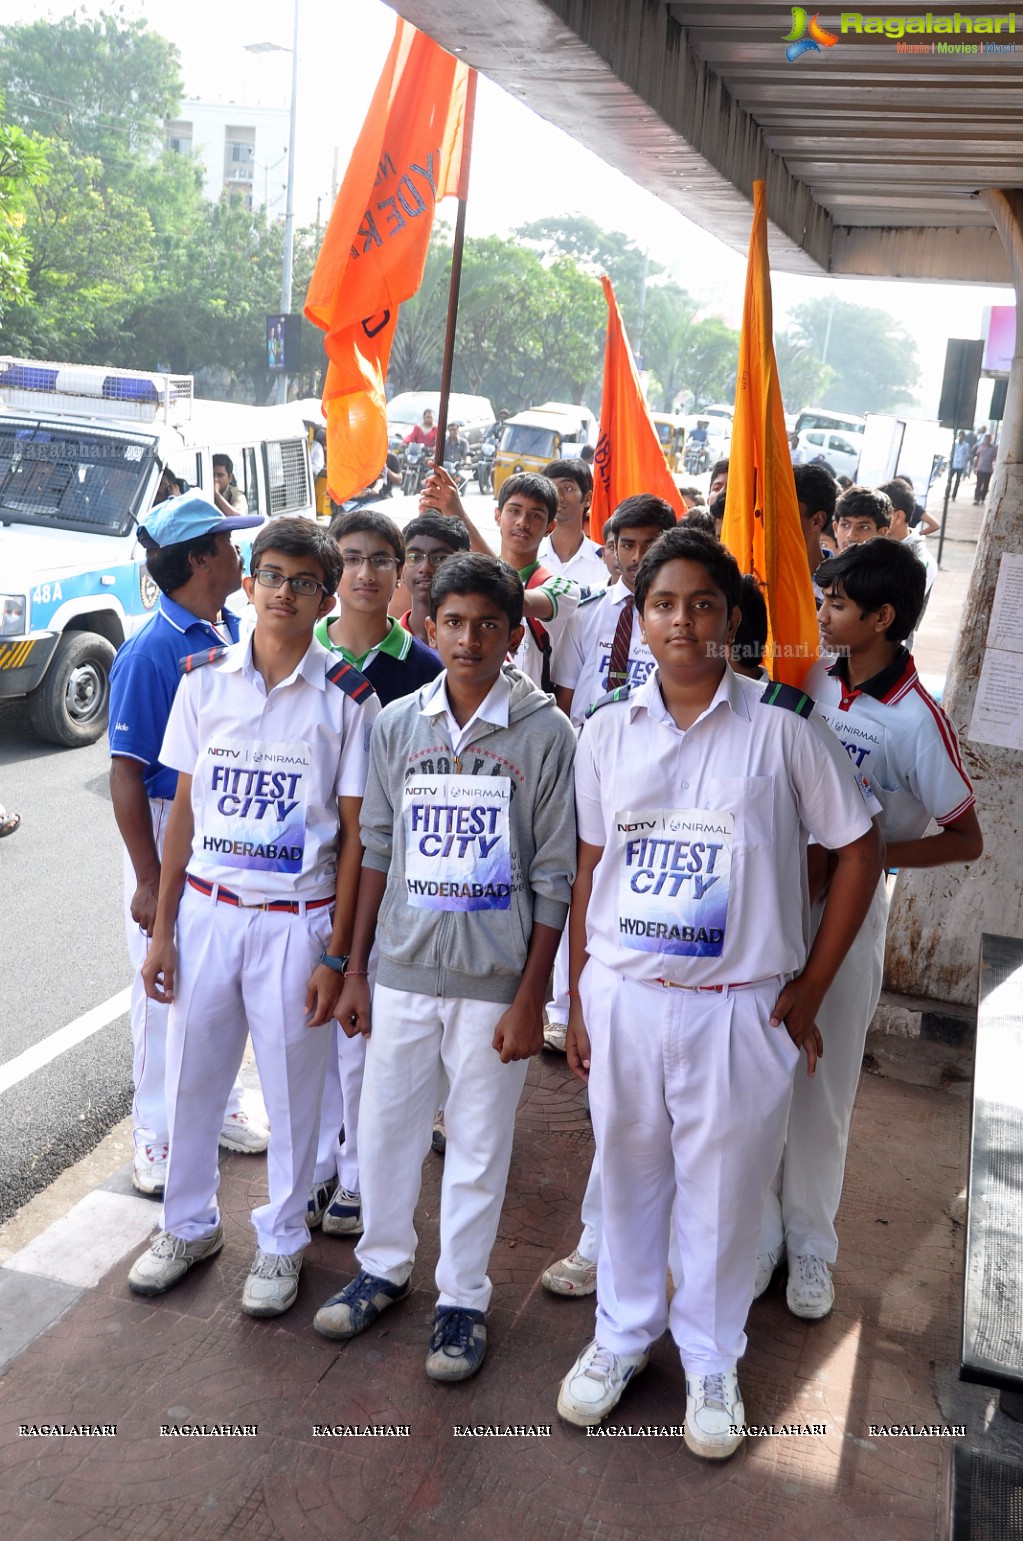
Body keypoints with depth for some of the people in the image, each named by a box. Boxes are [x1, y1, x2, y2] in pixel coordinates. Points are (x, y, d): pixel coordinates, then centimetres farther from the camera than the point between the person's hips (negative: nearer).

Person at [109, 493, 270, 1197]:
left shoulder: (237, 633, 2)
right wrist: (148, 880, -18)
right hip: (171, 830, -6)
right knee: (166, 987, 5)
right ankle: (157, 1135, 21)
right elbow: (127, 772, -17)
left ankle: (221, 1104, 35)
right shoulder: (149, 654, -18)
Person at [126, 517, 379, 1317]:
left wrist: (336, 955, -7)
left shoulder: (348, 700, -7)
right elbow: (184, 809, 4)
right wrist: (162, 929, 3)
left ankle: (282, 1239, 32)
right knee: (190, 1077, 14)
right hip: (207, 910, 3)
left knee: (293, 1088, 10)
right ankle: (190, 1223, 38)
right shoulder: (205, 678, 0)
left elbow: (354, 836, -5)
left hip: (295, 920, -2)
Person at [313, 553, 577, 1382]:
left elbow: (556, 878, -7)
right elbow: (377, 849, 7)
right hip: (402, 971, 3)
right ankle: (384, 1265, 38)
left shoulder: (546, 733, -8)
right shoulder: (397, 723, 1)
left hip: (493, 982, -3)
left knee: (478, 1147, 10)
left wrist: (529, 999, -8)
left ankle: (462, 1297, 29)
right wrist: (355, 971, 7)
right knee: (386, 1126, 16)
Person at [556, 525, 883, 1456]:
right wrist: (577, 1000, 7)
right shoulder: (607, 730, 2)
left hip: (739, 1007, -2)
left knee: (723, 1193, 11)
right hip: (621, 996, 3)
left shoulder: (783, 725, -8)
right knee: (628, 1178, 17)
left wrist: (811, 989, -2)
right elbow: (590, 867, 8)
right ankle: (623, 1334, 41)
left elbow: (858, 852, -1)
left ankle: (711, 1360, 36)